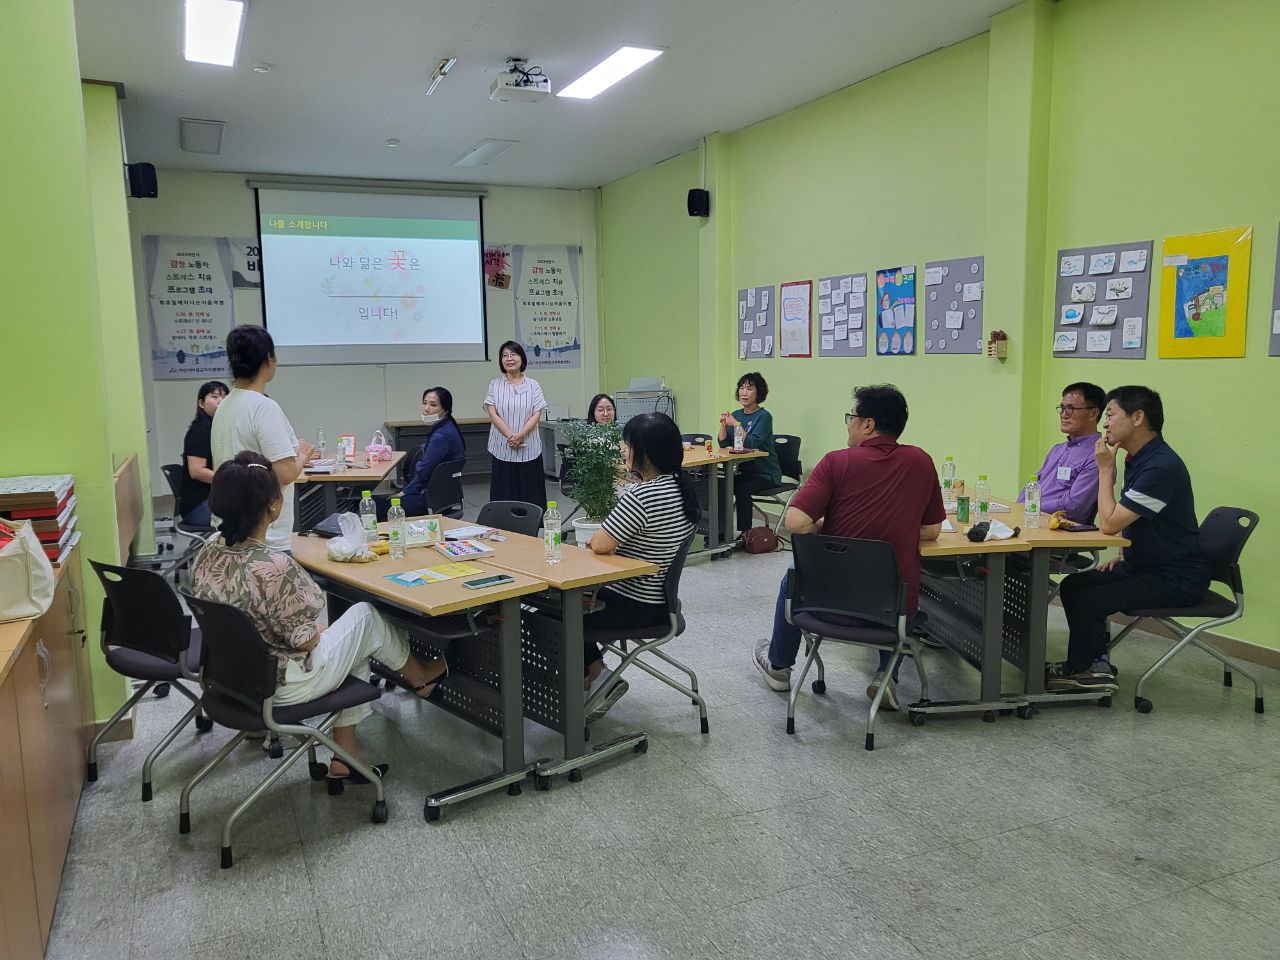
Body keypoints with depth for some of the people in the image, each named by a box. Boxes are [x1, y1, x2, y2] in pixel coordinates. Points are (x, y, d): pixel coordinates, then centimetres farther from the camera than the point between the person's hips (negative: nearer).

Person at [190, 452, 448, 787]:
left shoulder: (206, 553, -7)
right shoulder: (273, 568, -33)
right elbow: (304, 640, -23)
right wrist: (318, 629, 0)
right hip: (278, 687, -8)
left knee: (355, 645, 22)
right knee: (365, 616, 9)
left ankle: (345, 757, 28)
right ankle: (419, 677, 37)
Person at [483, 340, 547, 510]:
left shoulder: (532, 385, 4)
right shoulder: (495, 385, 4)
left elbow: (536, 415, -2)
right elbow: (492, 414, -4)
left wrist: (520, 435, -16)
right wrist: (510, 436, -15)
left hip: (529, 449, 0)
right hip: (503, 449, 0)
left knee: (530, 493, 2)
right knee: (505, 493, 2)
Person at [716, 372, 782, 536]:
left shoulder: (764, 416, -11)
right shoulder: (736, 414, 10)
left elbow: (751, 443, -23)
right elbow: (723, 443, 2)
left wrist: (736, 424, -24)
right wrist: (723, 425, -13)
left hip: (766, 474, -6)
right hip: (744, 471, 6)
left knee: (742, 489, -31)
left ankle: (745, 533, -21)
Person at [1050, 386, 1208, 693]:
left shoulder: (1162, 466, -26)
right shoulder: (1139, 458, 8)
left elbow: (1110, 524, -26)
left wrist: (1105, 471, -17)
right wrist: (1125, 553, 8)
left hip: (1176, 579, -10)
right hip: (1144, 565, 10)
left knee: (1088, 600, -17)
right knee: (1073, 586, 6)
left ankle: (1076, 671, 7)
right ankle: (1096, 668, 8)